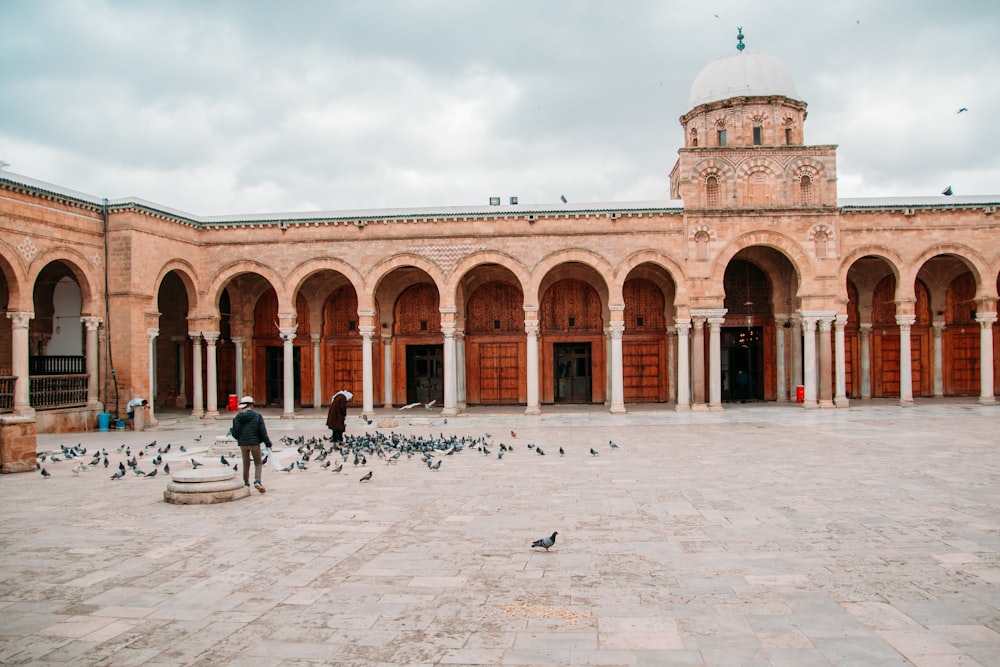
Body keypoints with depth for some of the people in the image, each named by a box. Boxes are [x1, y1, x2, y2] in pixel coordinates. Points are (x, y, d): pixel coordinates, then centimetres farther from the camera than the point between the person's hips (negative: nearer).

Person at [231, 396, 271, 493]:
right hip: (254, 443, -3)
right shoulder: (257, 416, -8)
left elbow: (234, 433, 2)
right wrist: (268, 444, -3)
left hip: (243, 444, 3)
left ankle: (246, 484, 20)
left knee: (246, 464, 16)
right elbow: (263, 431, -9)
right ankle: (257, 481, -12)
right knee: (258, 464, 8)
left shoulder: (237, 417, 0)